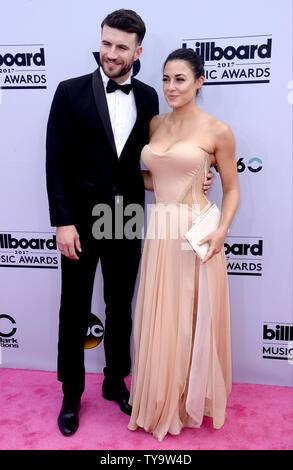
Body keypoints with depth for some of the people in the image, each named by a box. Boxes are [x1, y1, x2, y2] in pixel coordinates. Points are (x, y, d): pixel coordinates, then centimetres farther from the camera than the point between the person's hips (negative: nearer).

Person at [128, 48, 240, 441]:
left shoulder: (217, 131, -5)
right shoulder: (156, 124, 10)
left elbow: (231, 189, -1)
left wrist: (221, 231, -14)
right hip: (159, 231, 5)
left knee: (195, 320, 9)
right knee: (159, 321, 14)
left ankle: (194, 400, 35)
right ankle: (162, 402, 37)